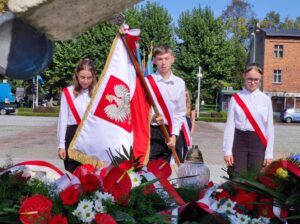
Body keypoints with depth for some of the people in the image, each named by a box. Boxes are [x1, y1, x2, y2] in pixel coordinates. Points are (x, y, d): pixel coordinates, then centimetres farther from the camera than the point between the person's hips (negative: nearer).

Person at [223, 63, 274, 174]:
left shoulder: (266, 100, 5)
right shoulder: (235, 99, 1)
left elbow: (269, 127, 5)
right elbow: (230, 125, 1)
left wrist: (269, 154, 1)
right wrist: (227, 151, -4)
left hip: (258, 142, 1)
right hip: (239, 141, -1)